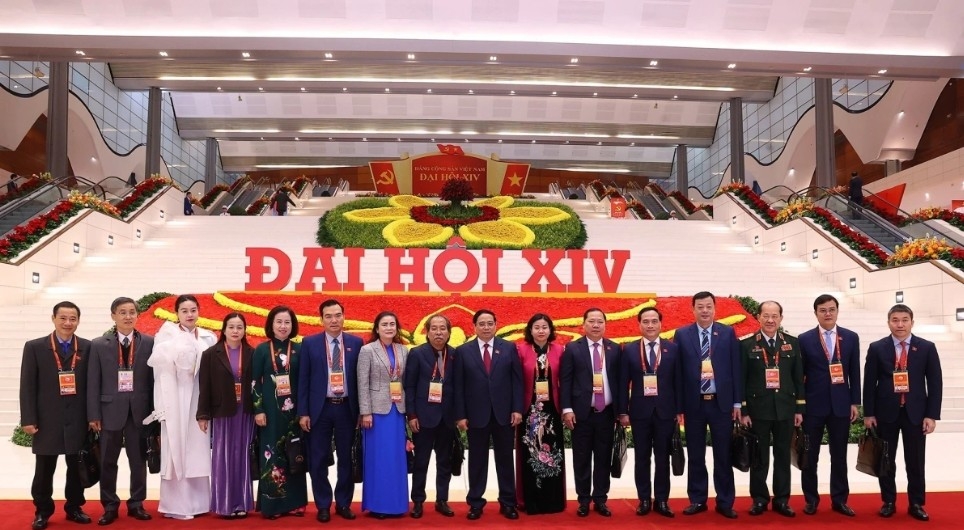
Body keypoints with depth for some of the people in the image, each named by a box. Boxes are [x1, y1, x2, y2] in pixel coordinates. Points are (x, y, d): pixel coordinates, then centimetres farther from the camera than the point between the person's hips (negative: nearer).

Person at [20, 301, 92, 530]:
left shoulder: (87, 347, 3)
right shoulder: (34, 347, 0)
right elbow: (27, 386, -2)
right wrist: (28, 419, -8)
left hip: (78, 420, 1)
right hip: (47, 419, -1)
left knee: (77, 467, 10)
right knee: (44, 470, 8)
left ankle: (74, 507, 23)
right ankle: (42, 511, 22)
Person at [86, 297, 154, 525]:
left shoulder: (149, 343, 1)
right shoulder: (99, 344, 2)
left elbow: (154, 378, 1)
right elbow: (93, 382, 0)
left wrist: (154, 411, -3)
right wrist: (94, 414, -5)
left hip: (139, 410, 0)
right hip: (110, 410, 0)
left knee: (138, 460, 8)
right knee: (108, 462, 8)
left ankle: (136, 504, 20)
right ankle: (110, 506, 20)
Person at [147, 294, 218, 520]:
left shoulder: (208, 338, 12)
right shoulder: (168, 332, 2)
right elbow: (158, 359, -11)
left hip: (200, 400, 3)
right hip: (176, 399, -3)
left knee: (198, 450, 6)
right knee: (176, 449, -1)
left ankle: (198, 501, 15)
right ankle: (176, 505, 6)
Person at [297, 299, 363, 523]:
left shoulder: (356, 343, 3)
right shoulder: (310, 343, 0)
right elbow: (303, 379, 0)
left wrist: (362, 409, 2)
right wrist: (303, 412, -4)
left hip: (347, 408, 1)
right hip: (320, 408, -1)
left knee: (346, 459, 8)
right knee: (318, 460, 5)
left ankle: (343, 503, 22)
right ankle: (323, 505, 19)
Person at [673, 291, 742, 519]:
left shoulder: (728, 333, 3)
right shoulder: (682, 335, 2)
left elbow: (735, 368, 3)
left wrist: (737, 402, -1)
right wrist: (678, 404, -3)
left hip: (721, 403, 0)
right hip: (693, 404, 0)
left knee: (723, 455, 6)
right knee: (695, 456, 8)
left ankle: (725, 502, 16)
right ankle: (697, 500, 19)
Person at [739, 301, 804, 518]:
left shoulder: (792, 343, 5)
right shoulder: (747, 344, -3)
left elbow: (798, 377, 7)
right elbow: (741, 380, -3)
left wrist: (799, 409, 3)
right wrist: (743, 411, -7)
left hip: (785, 409, 2)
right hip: (758, 409, -2)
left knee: (783, 456, 9)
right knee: (759, 457, 6)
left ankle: (781, 500, 19)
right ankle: (759, 499, 16)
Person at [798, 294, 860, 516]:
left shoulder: (851, 338, 5)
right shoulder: (805, 339, -1)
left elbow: (854, 373, 6)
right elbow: (800, 374, 0)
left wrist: (854, 402, 2)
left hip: (841, 405, 2)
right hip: (813, 406, -1)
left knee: (839, 456, 8)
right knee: (810, 455, 6)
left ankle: (839, 500, 18)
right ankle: (811, 499, 17)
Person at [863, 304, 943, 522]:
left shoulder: (927, 348, 1)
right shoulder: (877, 348, 0)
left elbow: (935, 383, 0)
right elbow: (869, 382, 1)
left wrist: (932, 415, -5)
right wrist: (868, 413, -3)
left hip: (915, 412, 0)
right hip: (885, 412, 0)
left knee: (915, 461, 6)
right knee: (886, 460, 7)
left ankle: (916, 504, 19)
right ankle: (888, 502, 19)